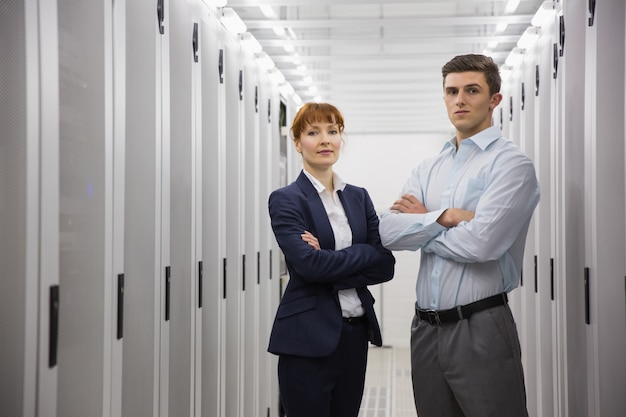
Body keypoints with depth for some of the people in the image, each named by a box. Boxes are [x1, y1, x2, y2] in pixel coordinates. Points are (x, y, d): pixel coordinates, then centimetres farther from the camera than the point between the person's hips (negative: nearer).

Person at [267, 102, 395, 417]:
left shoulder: (359, 197, 9)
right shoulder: (285, 200, -6)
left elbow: (385, 265, 0)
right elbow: (309, 264, -20)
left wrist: (330, 263, -12)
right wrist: (365, 252, -8)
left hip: (356, 333, 5)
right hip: (309, 338, -5)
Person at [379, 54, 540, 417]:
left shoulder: (511, 163, -7)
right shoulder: (428, 169, 12)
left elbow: (481, 242, -20)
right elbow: (388, 232, -1)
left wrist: (421, 225, -4)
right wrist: (446, 217, -14)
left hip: (481, 328, -6)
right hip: (426, 328, 6)